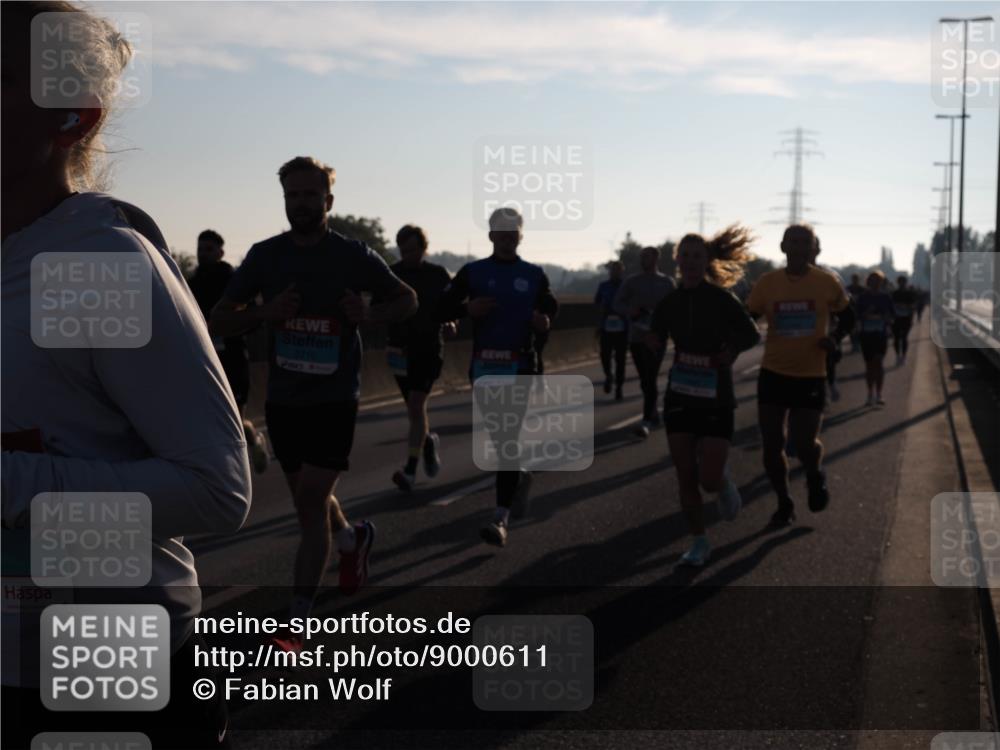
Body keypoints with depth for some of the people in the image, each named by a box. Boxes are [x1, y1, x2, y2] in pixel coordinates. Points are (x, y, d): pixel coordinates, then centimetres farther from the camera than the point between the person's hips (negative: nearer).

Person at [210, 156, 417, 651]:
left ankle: (297, 622, -2)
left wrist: (367, 314, -14)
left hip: (335, 400, -4)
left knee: (310, 503, -10)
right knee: (309, 499, 18)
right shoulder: (264, 256, 0)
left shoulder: (353, 256, -6)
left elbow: (408, 301, 7)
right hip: (282, 400, 4)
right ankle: (352, 540, 50)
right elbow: (218, 322, 2)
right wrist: (263, 313, -18)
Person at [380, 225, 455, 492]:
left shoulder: (439, 275, -1)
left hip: (429, 350, -3)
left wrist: (450, 325, -17)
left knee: (416, 405, -15)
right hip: (400, 351, 3)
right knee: (414, 408, 13)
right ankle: (429, 442, 43)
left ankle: (410, 470, -16)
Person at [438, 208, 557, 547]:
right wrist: (467, 308, -17)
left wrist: (544, 321, -7)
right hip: (483, 366, 2)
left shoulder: (534, 275, 4)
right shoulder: (472, 272, 3)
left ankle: (501, 519, -12)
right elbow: (442, 310, 3)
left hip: (521, 367, -2)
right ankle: (519, 475, 42)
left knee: (508, 439, -10)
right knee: (497, 437, 12)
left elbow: (550, 306, 16)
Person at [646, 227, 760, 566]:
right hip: (679, 397, 3)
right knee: (686, 478, 2)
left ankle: (724, 481, 30)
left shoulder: (722, 300, -9)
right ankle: (699, 543, 18)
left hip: (716, 400, -3)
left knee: (709, 480, -7)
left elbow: (752, 335, 2)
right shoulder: (668, 303, 0)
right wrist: (653, 341, -11)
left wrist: (731, 353, -13)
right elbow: (656, 342, 10)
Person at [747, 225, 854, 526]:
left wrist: (834, 338, -10)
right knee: (771, 444, 2)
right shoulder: (767, 282, -3)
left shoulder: (827, 283, -5)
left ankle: (815, 475, 27)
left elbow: (847, 317, 10)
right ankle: (784, 504, 23)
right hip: (773, 373, 2)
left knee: (804, 444, -9)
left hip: (811, 376, -2)